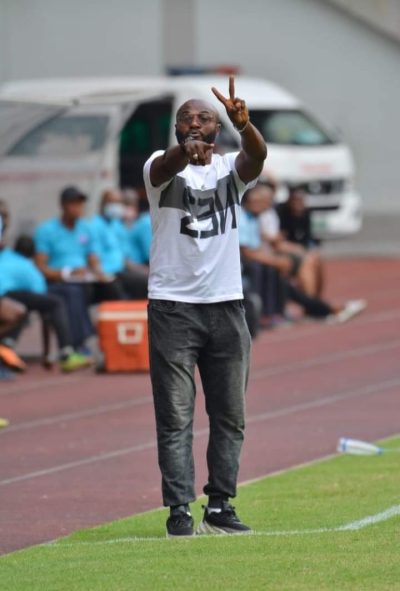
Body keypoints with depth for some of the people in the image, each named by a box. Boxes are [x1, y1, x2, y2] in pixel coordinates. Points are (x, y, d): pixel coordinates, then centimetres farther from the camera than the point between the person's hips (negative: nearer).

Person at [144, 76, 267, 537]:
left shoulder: (230, 169, 7)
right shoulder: (162, 167, -1)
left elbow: (257, 155, -16)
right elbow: (166, 167, -26)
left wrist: (243, 124, -39)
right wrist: (186, 151, -50)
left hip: (226, 305, 4)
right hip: (172, 305, -4)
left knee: (230, 416, 8)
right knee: (175, 417, -5)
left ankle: (220, 508, 16)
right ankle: (179, 511, -6)